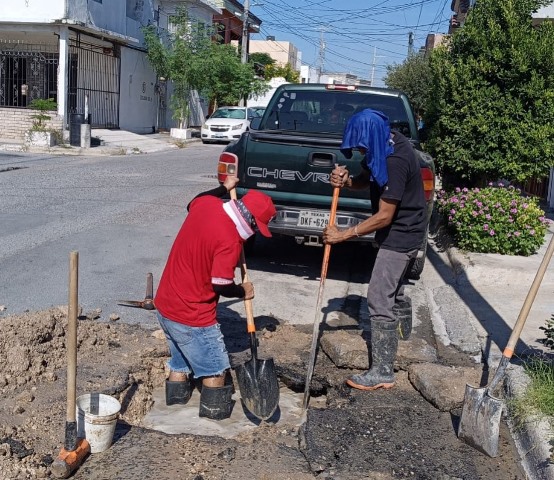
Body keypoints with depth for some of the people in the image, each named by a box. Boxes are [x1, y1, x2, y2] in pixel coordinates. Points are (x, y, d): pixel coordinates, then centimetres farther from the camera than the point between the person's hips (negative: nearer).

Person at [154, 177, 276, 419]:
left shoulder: (206, 204, -4)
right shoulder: (230, 241, -26)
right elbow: (221, 286, -21)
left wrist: (223, 187, 31)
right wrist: (243, 291, -2)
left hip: (164, 303, 9)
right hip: (192, 316, -9)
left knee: (180, 359, 29)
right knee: (216, 368, 12)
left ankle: (176, 396, 43)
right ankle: (214, 409, 26)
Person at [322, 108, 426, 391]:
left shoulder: (395, 161, -30)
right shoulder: (384, 147, -1)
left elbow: (384, 217, -28)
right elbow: (365, 179, 11)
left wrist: (343, 235, -23)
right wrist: (346, 181, -12)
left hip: (400, 236, -10)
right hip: (401, 231, 10)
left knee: (379, 300, -9)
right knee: (393, 288, 28)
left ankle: (382, 373, -3)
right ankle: (400, 334, 51)